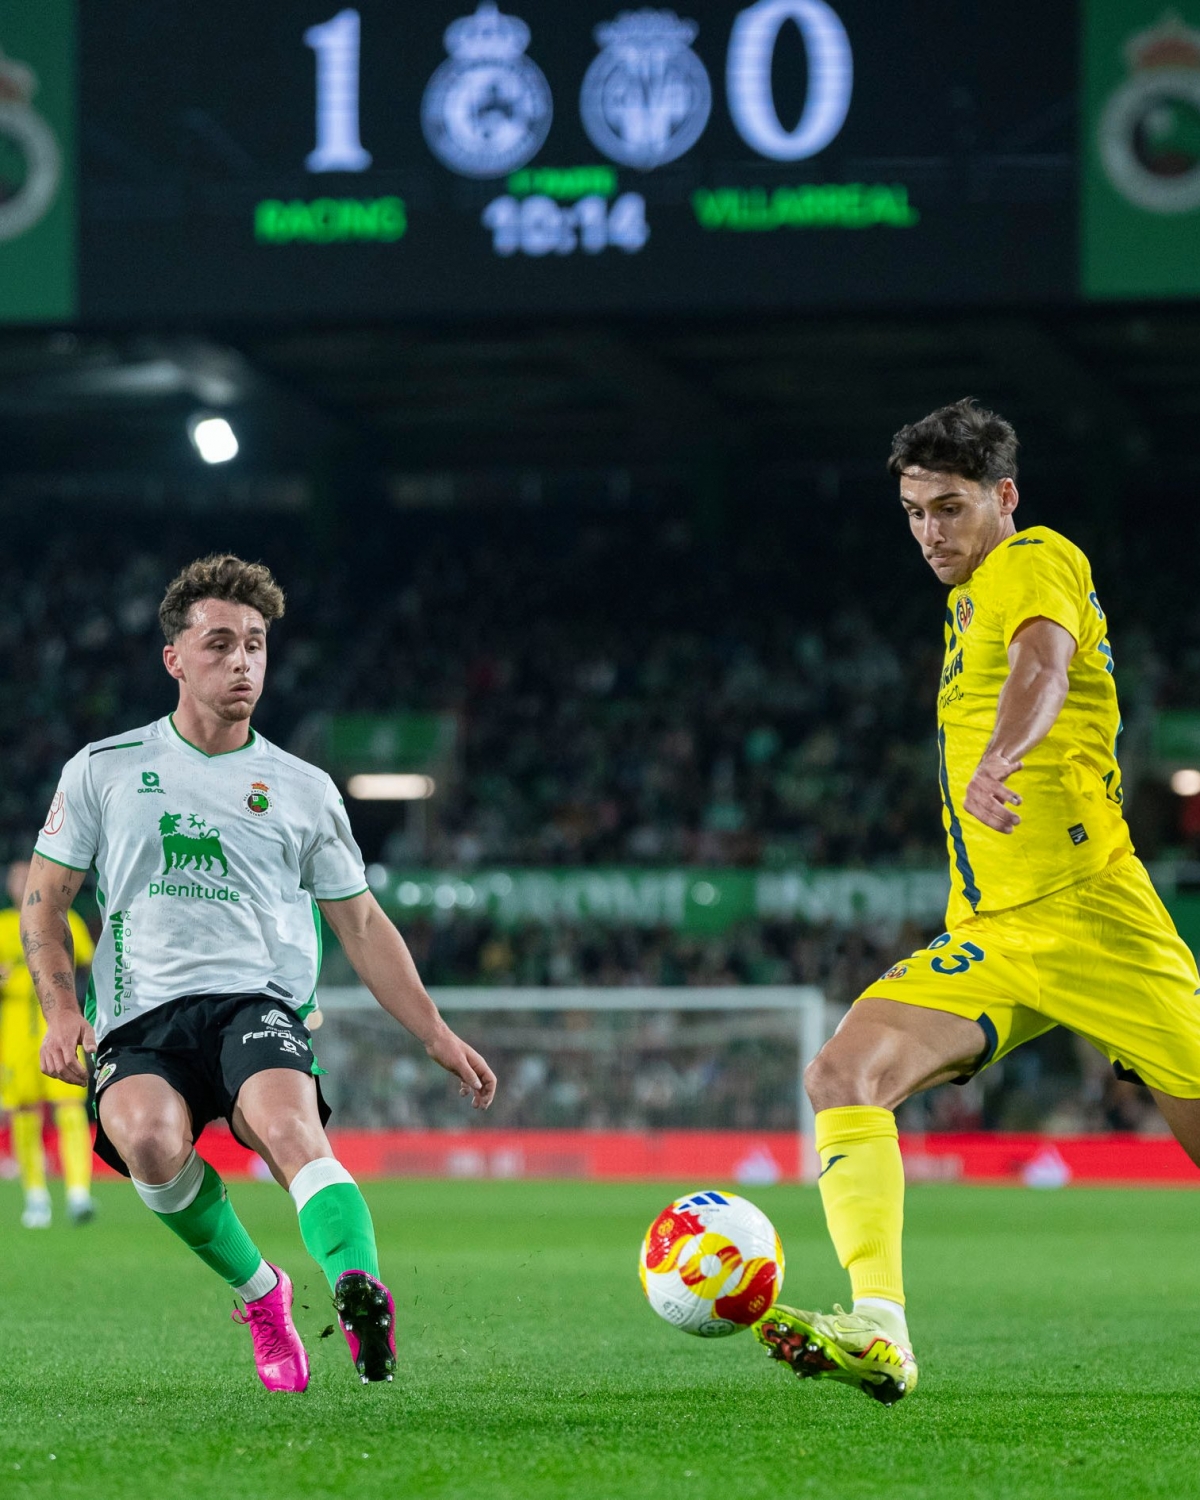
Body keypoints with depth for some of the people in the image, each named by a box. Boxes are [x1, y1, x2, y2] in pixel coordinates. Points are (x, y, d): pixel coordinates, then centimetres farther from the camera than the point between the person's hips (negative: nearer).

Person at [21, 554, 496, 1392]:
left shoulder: (302, 789, 17)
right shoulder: (105, 770, 14)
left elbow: (361, 924, 22)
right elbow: (45, 901, 16)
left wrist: (438, 1035, 13)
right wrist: (61, 1010, -2)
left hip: (258, 1004, 0)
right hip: (141, 1017, 0)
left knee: (287, 1125, -34)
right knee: (147, 1137, -34)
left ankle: (360, 1289, -59)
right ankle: (258, 1291, -11)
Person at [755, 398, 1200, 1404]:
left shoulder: (1036, 561, -4)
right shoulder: (972, 599, 22)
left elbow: (1043, 665, -27)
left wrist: (997, 760, -47)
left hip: (1090, 916, -7)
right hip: (988, 939, 7)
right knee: (846, 1072, -17)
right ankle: (880, 1334, -28)